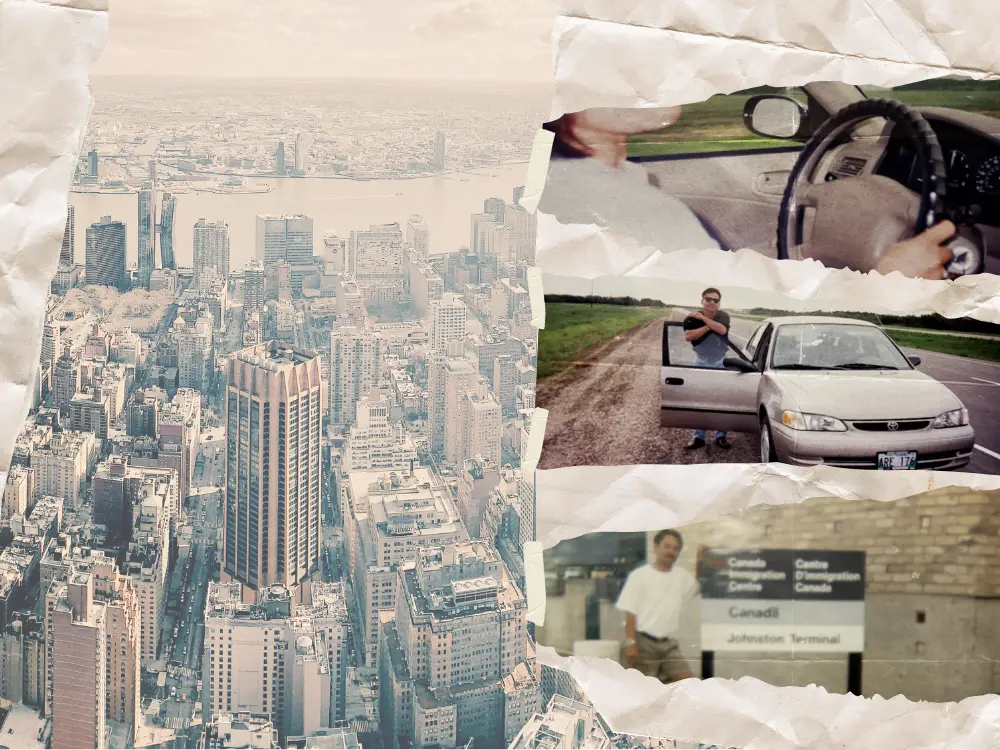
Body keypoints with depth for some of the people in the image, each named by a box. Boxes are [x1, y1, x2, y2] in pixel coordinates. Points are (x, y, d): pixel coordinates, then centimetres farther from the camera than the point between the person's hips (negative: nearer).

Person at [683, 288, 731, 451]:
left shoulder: (723, 316, -9)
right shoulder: (693, 318, -10)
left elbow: (722, 330, -30)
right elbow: (688, 336, -27)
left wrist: (703, 318, -26)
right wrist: (708, 326, -27)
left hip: (721, 364, 0)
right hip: (702, 364, 0)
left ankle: (721, 436, 11)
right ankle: (698, 437, 6)